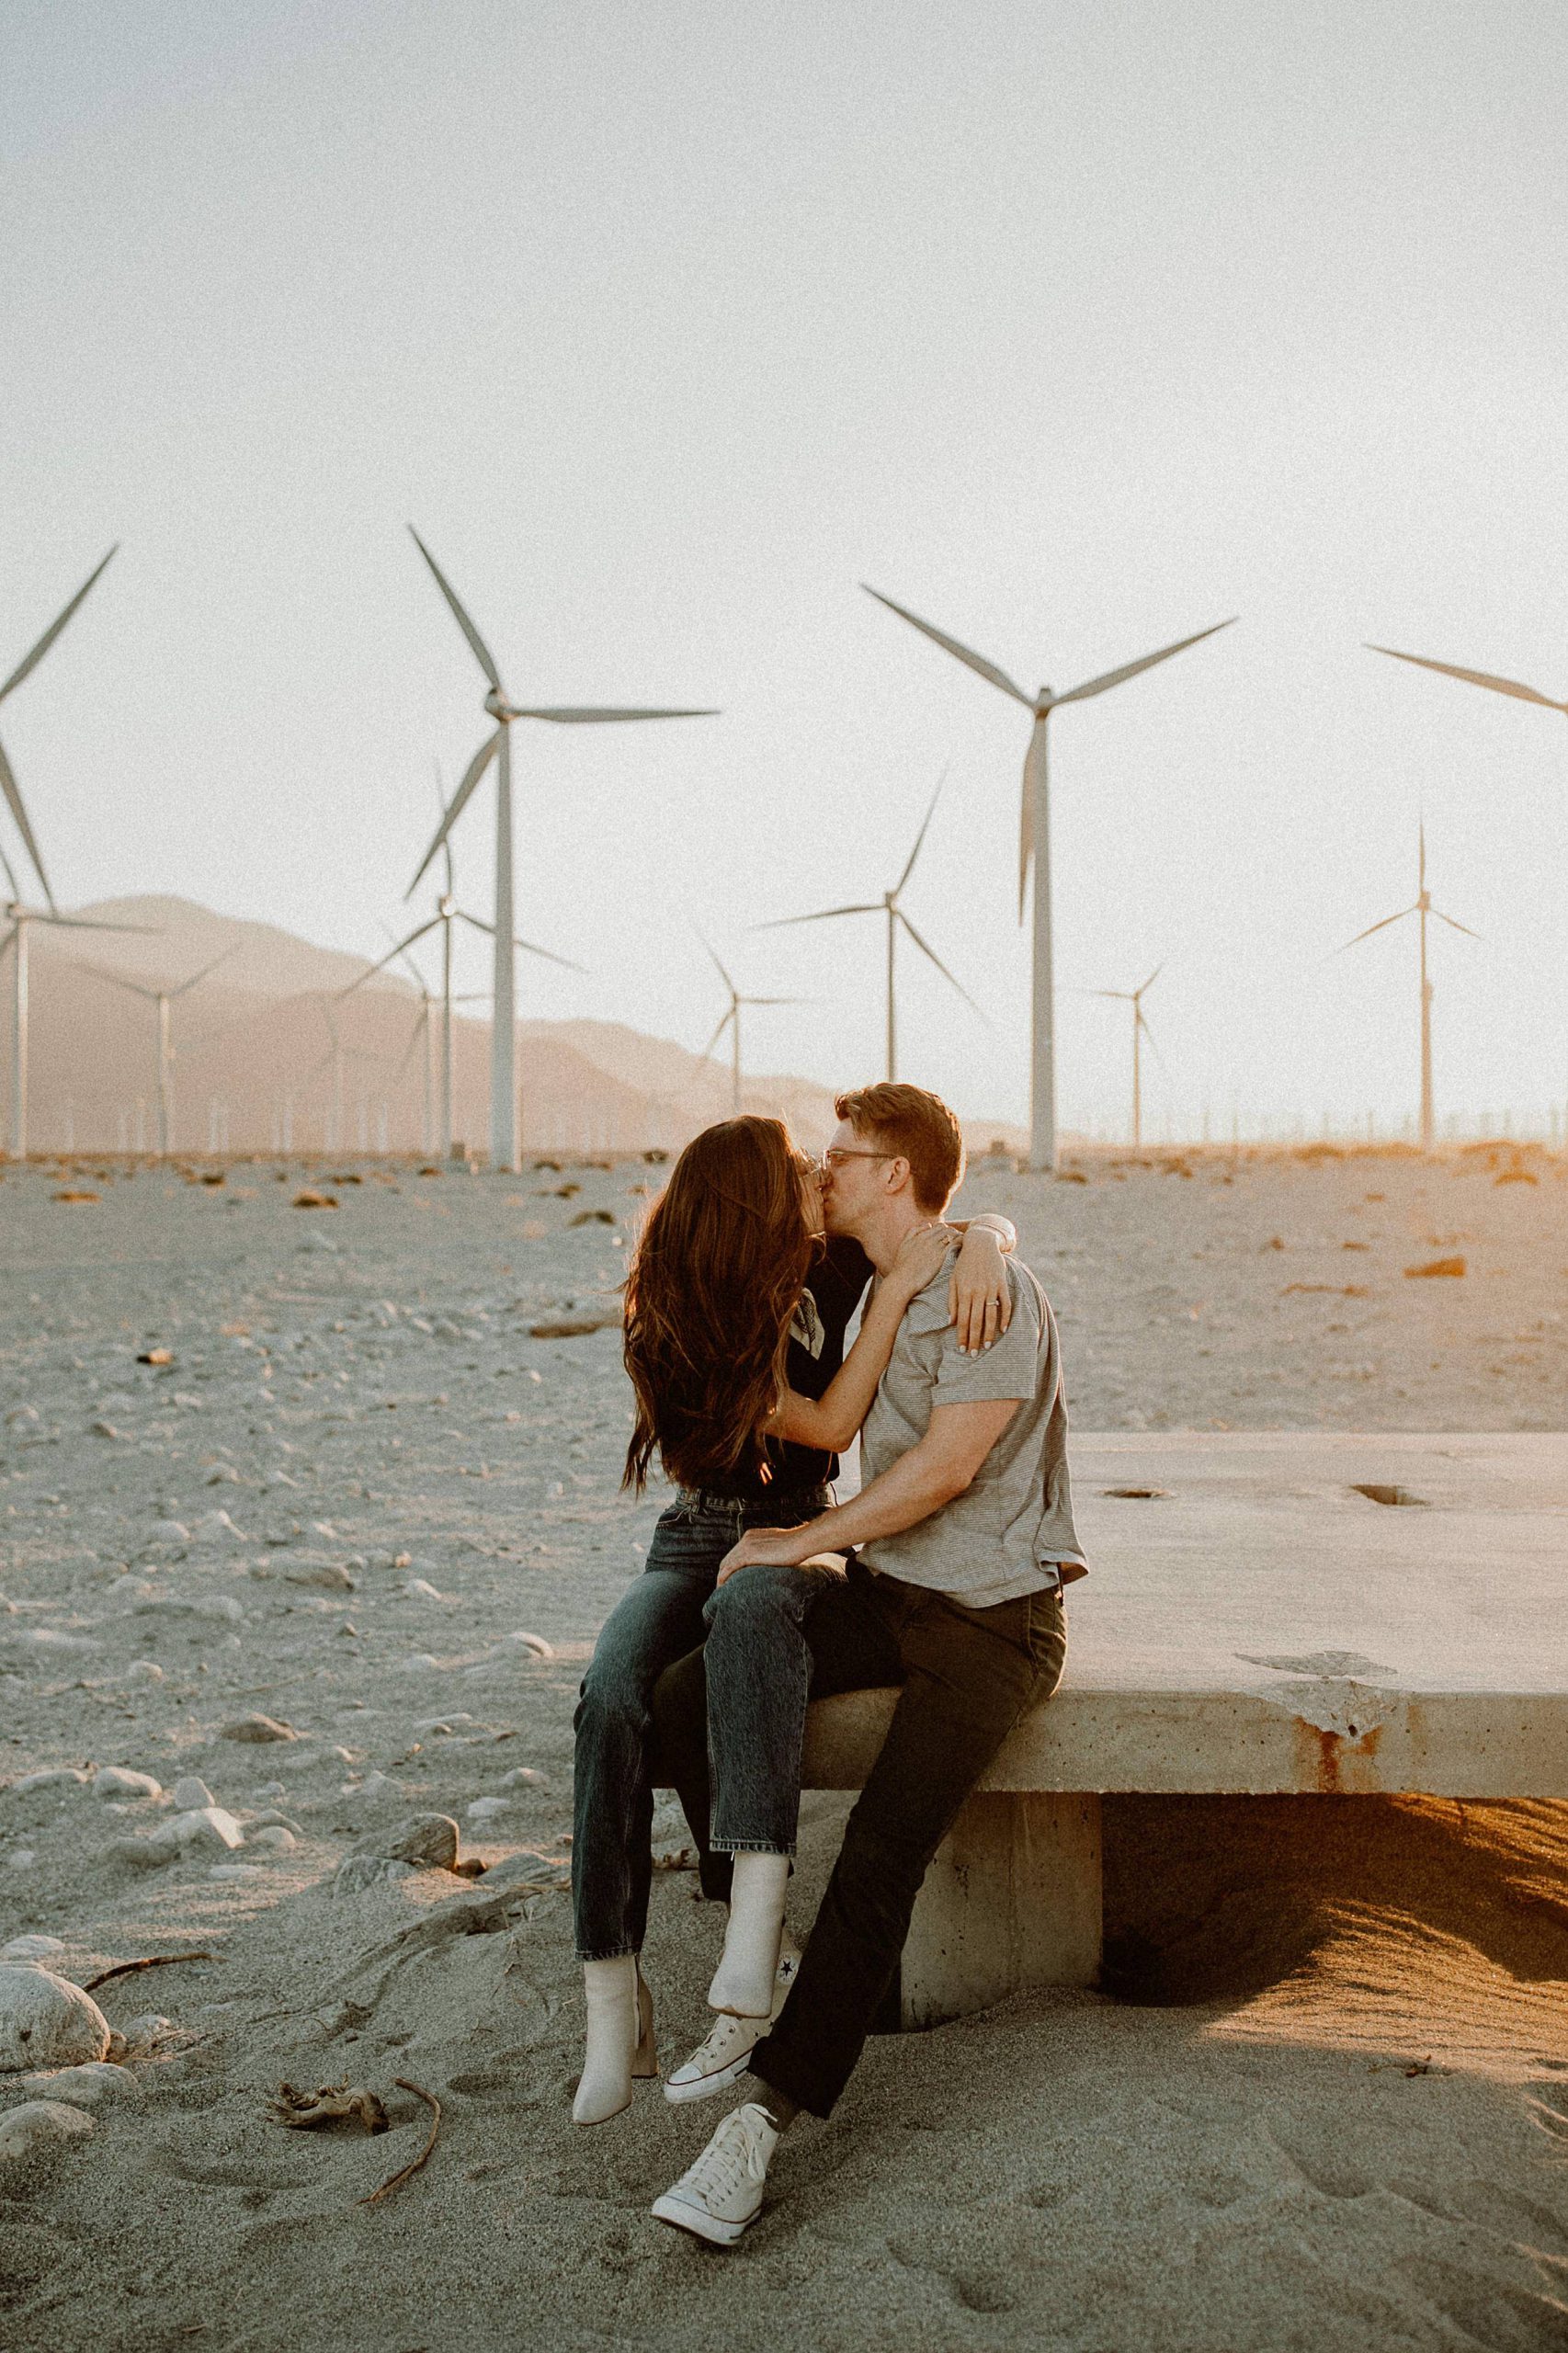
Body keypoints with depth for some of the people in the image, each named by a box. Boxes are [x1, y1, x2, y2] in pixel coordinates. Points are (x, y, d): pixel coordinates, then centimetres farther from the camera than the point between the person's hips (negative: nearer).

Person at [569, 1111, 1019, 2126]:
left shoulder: (833, 1261, -2)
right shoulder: (682, 1321, -12)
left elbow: (993, 1221, 5)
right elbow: (828, 1425, -16)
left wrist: (981, 1245, -19)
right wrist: (897, 1290, -20)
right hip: (696, 1539, -1)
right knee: (612, 1697, -31)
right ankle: (612, 1994, -25)